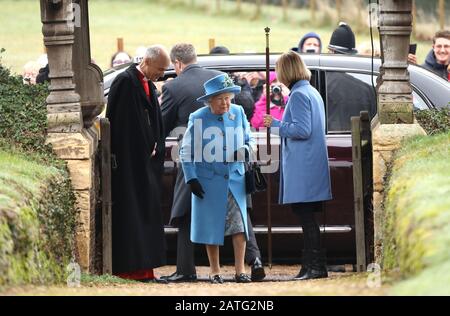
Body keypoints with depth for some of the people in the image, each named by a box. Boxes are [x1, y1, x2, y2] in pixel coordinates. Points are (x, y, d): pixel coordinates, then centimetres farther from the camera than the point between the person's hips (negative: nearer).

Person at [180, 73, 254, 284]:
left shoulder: (238, 113, 4)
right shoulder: (198, 118, -5)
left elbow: (248, 140, 16)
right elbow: (187, 151, 1)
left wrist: (246, 150, -8)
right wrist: (191, 178, -4)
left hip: (235, 178, 2)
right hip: (209, 180, -2)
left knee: (239, 224, -6)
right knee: (211, 225, 4)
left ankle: (240, 270, 0)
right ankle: (214, 271, 15)